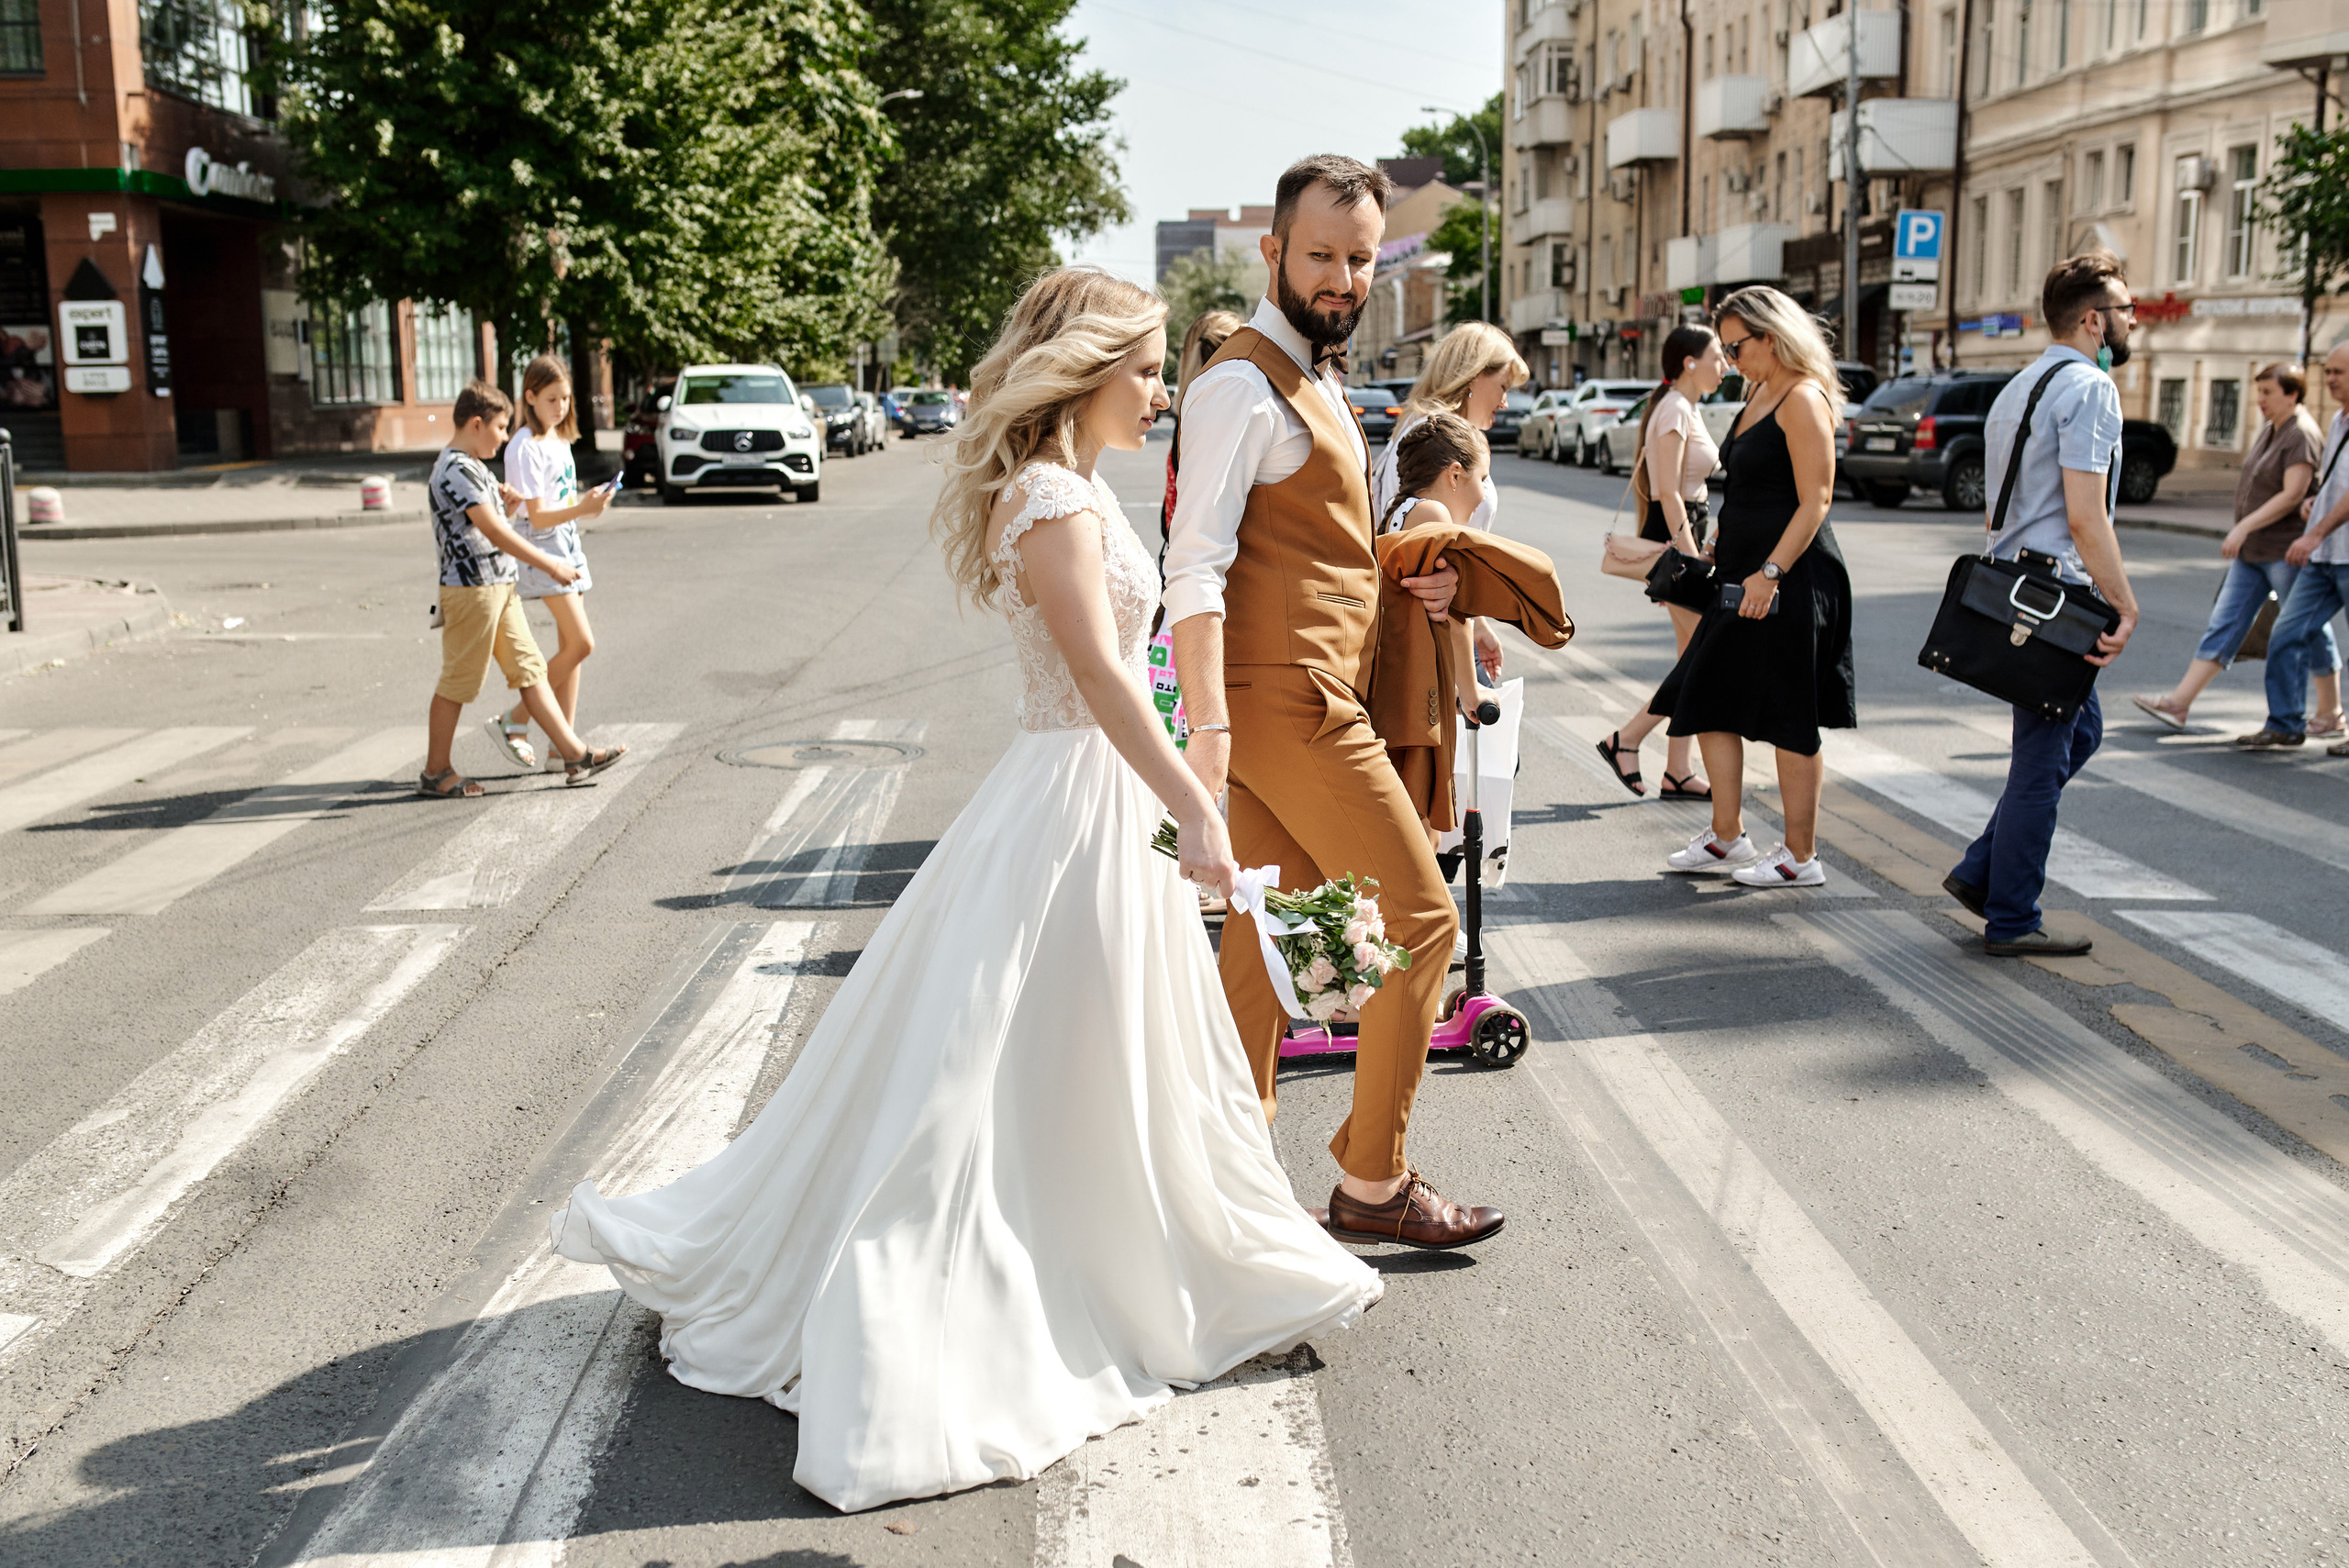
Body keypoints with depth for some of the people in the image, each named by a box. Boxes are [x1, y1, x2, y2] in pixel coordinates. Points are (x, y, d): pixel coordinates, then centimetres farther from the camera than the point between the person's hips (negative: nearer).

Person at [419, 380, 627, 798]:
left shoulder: (469, 466, 16)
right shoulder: (456, 470, -17)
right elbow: (494, 531, -22)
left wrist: (506, 499, 13)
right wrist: (550, 565, -19)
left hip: (499, 587, 10)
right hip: (471, 587, -10)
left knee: (530, 670, 8)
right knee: (458, 682, -1)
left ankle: (575, 754, 9)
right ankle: (435, 772, 10)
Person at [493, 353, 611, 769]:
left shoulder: (559, 440, 13)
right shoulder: (525, 447, -14)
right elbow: (538, 516, -19)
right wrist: (581, 509, -31)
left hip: (569, 547, 9)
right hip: (543, 549, -9)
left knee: (571, 647, 6)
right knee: (581, 643, -15)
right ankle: (514, 722, -4)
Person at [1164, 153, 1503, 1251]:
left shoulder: (1314, 383, 20)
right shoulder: (1243, 385, -12)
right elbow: (1195, 569, -20)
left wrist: (1405, 585, 11)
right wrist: (1209, 726, -28)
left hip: (1296, 698, 10)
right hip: (1286, 700, -10)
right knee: (1419, 915, -3)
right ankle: (1372, 1182, 7)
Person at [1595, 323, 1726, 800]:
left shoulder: (1688, 408, 15)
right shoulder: (1676, 409, -15)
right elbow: (1669, 494, -20)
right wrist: (1693, 563, -22)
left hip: (1684, 536, 10)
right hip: (1673, 539, -10)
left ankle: (1677, 773, 12)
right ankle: (1626, 739, -1)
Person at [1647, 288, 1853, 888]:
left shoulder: (1803, 399, -14)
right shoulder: (1760, 392, 15)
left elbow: (1815, 501, -19)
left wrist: (1770, 572, -24)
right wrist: (1719, 549, 21)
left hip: (1791, 577, -10)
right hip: (1743, 573, 10)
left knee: (1789, 719, -2)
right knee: (1710, 700, 10)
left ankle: (1800, 856, 9)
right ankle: (1726, 837, 20)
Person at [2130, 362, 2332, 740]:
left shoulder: (2302, 435, -15)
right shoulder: (2269, 431, 14)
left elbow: (2292, 495, -22)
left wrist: (2244, 527, -24)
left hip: (2287, 552, -9)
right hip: (2252, 552, 9)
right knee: (2225, 623, 3)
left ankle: (2331, 714, 17)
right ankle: (2178, 703, -2)